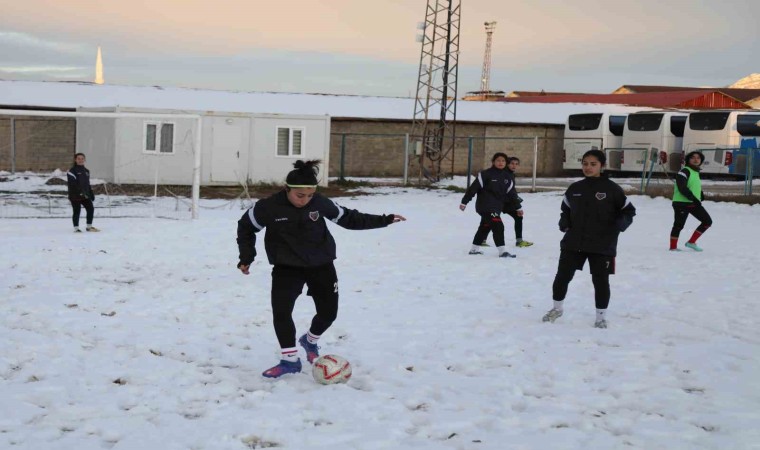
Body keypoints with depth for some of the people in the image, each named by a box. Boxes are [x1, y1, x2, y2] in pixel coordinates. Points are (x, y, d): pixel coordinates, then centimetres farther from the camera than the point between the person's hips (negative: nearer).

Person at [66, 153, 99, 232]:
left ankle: (89, 226, 19)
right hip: (75, 196, -7)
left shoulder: (86, 171, 17)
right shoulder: (72, 171, -8)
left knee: (90, 209, 5)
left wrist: (91, 194, 19)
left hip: (85, 195, 7)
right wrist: (79, 192, -27)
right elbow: (72, 184, -17)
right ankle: (76, 228, 6)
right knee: (77, 211, -3)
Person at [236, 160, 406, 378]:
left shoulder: (320, 202, -14)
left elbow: (348, 218, 1)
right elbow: (246, 227, -1)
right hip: (287, 266, -2)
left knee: (328, 311, 5)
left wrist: (384, 220, 0)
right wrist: (246, 257, -1)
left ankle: (310, 341, 37)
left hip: (321, 264, 2)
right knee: (281, 311, -16)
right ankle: (290, 360, 0)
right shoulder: (269, 207, -19)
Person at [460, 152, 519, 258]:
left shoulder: (507, 177, 8)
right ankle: (502, 251, -15)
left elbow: (511, 193, 12)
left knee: (485, 227, 17)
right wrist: (464, 201, -10)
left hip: (497, 207, 8)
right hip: (485, 206, -7)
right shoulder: (486, 174, -11)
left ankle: (474, 249, 31)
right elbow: (473, 187, -10)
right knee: (498, 226, -16)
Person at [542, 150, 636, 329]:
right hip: (574, 242, 3)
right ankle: (557, 308, 27)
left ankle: (601, 316, 21)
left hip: (602, 245, -3)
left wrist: (620, 224, -15)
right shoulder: (574, 188, 6)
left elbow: (629, 210, 2)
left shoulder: (611, 189, -5)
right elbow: (566, 209, 20)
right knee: (562, 275, 5)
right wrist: (564, 222, 1)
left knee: (600, 280, 4)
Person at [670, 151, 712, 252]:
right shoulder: (685, 171, -11)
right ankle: (673, 247, 11)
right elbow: (682, 188, -22)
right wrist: (693, 198, -25)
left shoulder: (696, 172, 15)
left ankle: (691, 242, 10)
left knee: (707, 221, 4)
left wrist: (701, 195, 7)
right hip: (681, 203, -8)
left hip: (694, 203, 8)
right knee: (679, 225, -3)